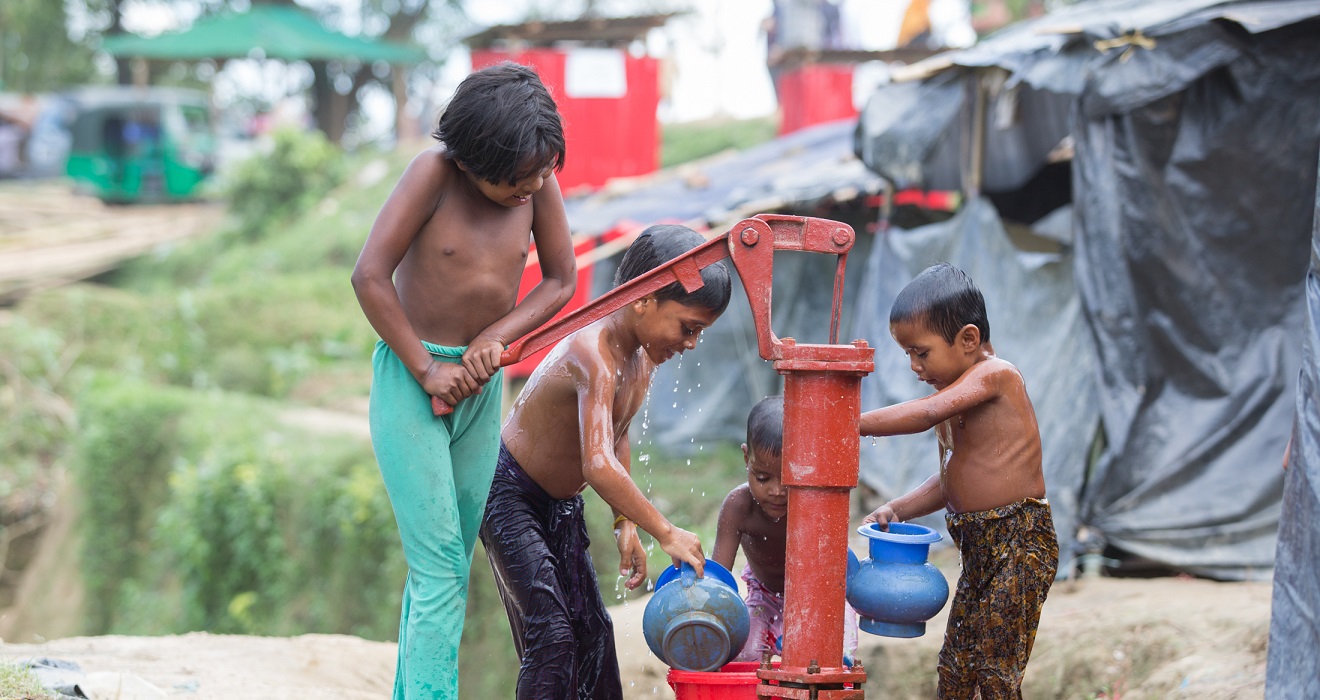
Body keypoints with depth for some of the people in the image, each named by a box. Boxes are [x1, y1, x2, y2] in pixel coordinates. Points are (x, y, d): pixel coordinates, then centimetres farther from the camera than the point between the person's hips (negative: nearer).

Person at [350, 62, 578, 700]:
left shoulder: (538, 183, -4)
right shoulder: (436, 172, -17)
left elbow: (561, 281, 4)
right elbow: (369, 276, -19)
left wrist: (495, 337, -12)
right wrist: (426, 370, -16)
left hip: (480, 385, 5)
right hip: (411, 378, -5)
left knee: (450, 568, 10)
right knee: (438, 570, -11)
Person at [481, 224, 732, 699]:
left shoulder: (643, 352, -2)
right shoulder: (594, 354, -32)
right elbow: (599, 466, -43)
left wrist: (625, 524, 8)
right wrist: (665, 533, -39)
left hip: (562, 502, 9)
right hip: (509, 495, -9)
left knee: (592, 631, 8)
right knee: (551, 632, -16)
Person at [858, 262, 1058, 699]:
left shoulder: (995, 374, -13)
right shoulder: (956, 394, 15)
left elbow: (930, 412, -28)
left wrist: (855, 424, -27)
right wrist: (897, 509, 9)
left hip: (1020, 544, -10)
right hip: (978, 548, 10)